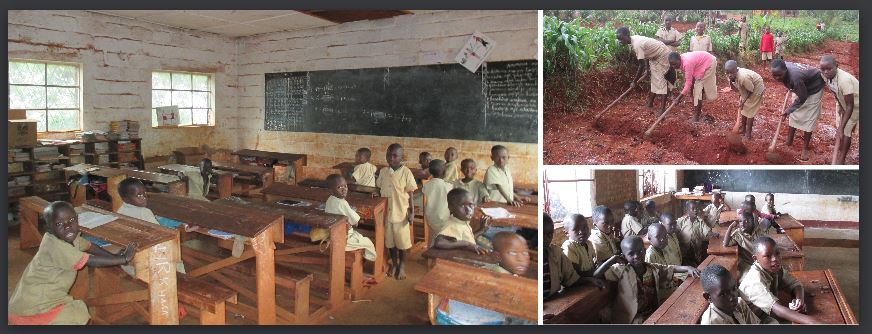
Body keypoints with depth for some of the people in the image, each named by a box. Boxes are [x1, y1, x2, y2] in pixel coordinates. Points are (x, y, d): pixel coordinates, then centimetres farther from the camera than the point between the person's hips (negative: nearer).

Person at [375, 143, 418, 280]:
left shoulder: (406, 172, -12)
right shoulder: (383, 172, -1)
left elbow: (410, 194, -8)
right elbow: (380, 190, 11)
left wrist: (412, 212, -10)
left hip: (401, 213, -4)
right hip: (386, 212, 4)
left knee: (402, 241, 9)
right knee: (389, 240, 15)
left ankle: (402, 266, 27)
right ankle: (394, 263, 34)